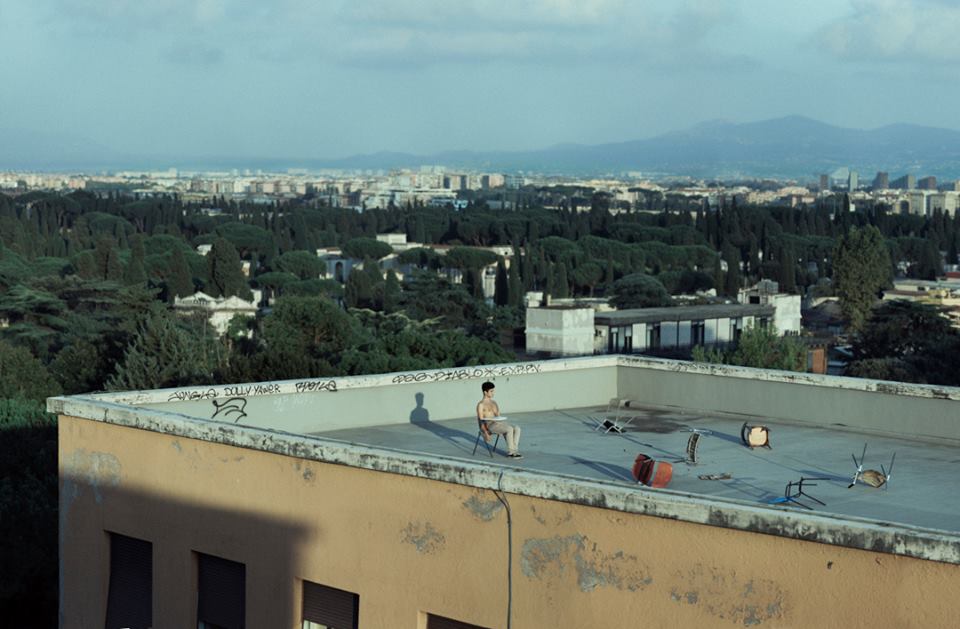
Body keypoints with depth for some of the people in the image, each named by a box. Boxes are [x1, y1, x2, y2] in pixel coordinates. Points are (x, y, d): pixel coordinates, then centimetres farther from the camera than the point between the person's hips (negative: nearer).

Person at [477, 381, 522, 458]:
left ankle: (514, 450, -24)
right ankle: (510, 452, -23)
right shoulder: (481, 405, 0)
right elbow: (481, 420, -7)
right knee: (509, 429, -31)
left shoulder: (494, 403, 24)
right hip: (489, 425, -7)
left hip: (499, 423, 7)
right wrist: (486, 433, -16)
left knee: (517, 428, -18)